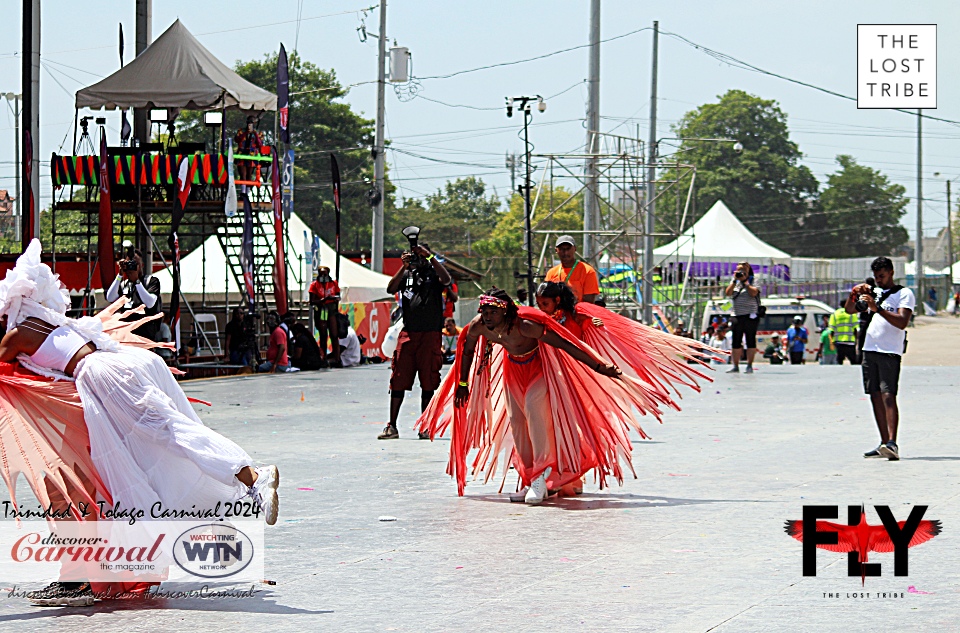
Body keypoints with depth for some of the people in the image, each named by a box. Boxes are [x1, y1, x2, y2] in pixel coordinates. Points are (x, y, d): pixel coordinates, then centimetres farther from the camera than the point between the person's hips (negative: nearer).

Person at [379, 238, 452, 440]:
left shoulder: (433, 274, 6)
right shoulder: (407, 274, 14)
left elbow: (446, 279, -16)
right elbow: (390, 289, 0)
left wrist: (430, 257, -18)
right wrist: (404, 267, -8)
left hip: (430, 334, -2)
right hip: (408, 333, 2)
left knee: (428, 382, 1)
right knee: (398, 380, 0)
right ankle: (392, 426, 4)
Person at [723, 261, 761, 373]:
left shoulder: (753, 281, 1)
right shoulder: (735, 282, 13)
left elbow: (753, 293, -16)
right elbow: (728, 293, 0)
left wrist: (745, 281, -15)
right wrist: (734, 280, -8)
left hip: (750, 316, -4)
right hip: (737, 316, 4)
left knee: (751, 341, -2)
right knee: (736, 342, 4)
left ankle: (749, 365, 1)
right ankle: (735, 366, 8)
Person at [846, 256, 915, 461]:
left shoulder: (904, 294, -1)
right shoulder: (874, 293, 19)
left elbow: (902, 322, -15)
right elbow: (850, 310, 19)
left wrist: (877, 308, -23)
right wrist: (854, 294, -1)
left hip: (890, 352, -7)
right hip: (869, 350, 7)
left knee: (888, 396, -16)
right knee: (875, 397, 5)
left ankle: (892, 444, -24)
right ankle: (884, 443, 8)